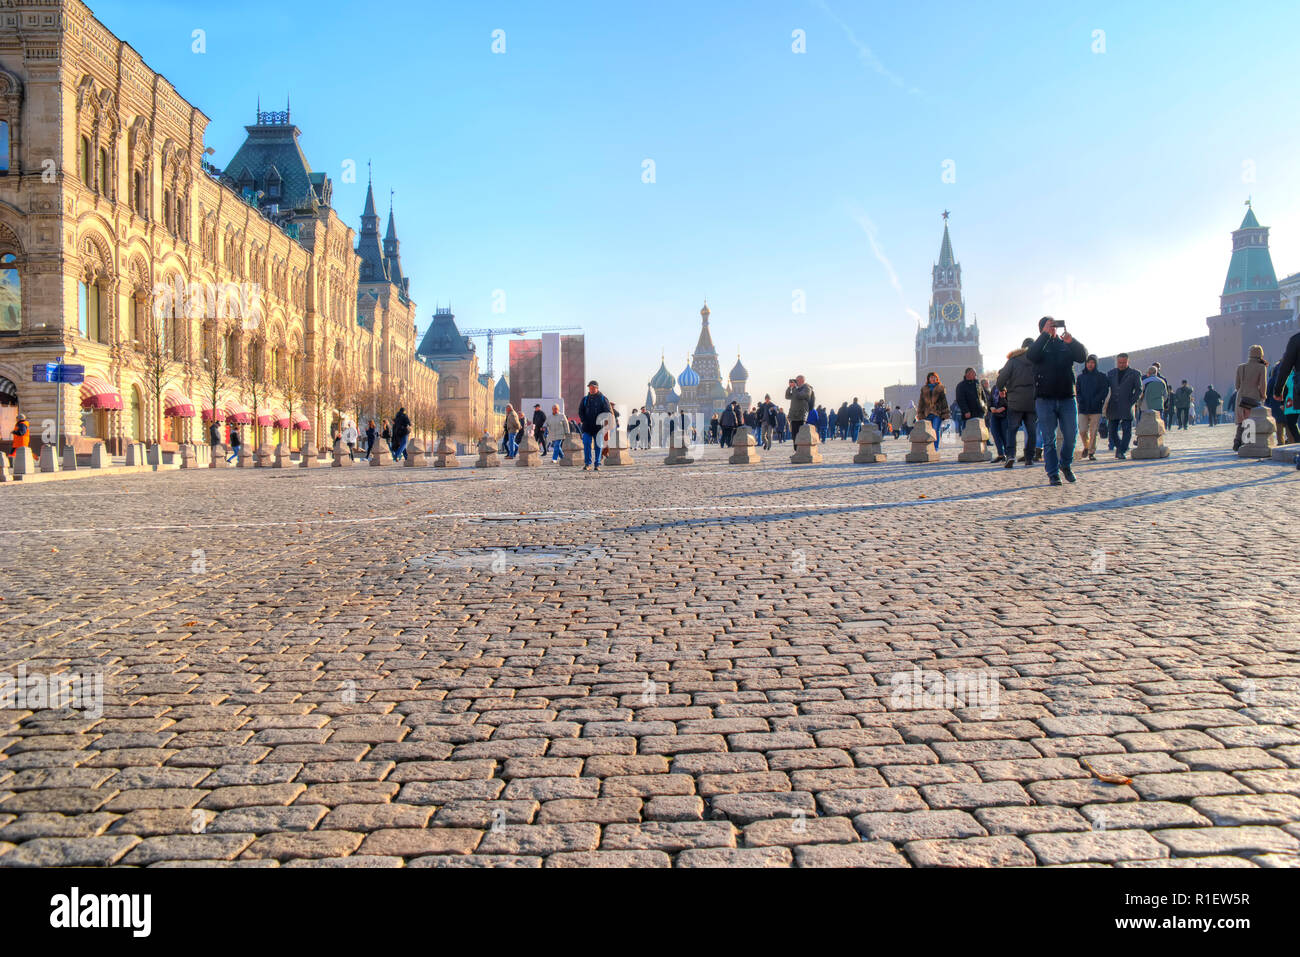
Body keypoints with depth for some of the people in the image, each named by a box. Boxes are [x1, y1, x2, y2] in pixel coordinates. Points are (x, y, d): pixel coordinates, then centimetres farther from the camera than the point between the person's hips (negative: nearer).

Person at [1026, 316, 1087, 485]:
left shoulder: (1066, 345, 13)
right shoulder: (1039, 345, 7)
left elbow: (1083, 356, -3)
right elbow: (1031, 356, -16)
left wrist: (1071, 341, -20)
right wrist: (1045, 335, -21)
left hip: (1067, 397, 2)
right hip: (1045, 399, -2)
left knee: (1071, 435, 2)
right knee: (1049, 439, -1)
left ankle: (1065, 464, 26)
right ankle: (1053, 474, 6)